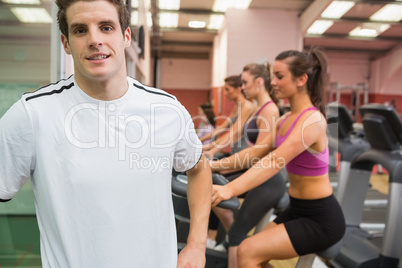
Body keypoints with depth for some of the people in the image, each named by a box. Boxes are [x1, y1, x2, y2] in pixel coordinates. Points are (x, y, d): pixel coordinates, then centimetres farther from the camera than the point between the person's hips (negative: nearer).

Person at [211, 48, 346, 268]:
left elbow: (275, 161, -34)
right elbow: (256, 152, 7)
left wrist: (230, 189, -44)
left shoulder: (312, 120, -22)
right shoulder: (286, 119, 6)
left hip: (321, 219, -8)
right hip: (298, 210, 9)